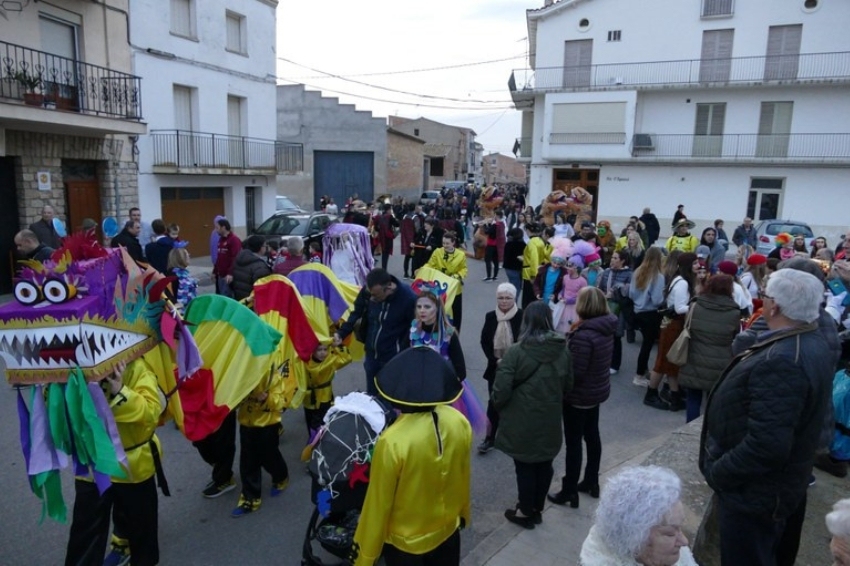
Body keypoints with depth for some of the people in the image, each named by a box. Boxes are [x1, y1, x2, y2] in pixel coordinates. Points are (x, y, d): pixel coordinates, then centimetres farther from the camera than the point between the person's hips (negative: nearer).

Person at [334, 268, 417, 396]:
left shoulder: (408, 298, -25)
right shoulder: (367, 291, -14)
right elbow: (356, 313, 2)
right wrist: (341, 333, -10)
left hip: (393, 358, -4)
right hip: (371, 354, 4)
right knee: (371, 394, 21)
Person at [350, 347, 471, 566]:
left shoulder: (392, 442, -33)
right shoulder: (460, 423, -18)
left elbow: (378, 504, -21)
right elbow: (463, 478, -2)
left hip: (405, 542, -4)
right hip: (448, 530, 4)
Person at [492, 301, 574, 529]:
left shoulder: (516, 351, -20)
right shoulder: (563, 350, -4)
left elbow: (501, 390, -19)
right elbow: (568, 386, 7)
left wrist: (497, 403, 3)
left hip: (522, 422, -4)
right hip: (550, 420, 5)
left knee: (525, 467, 11)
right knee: (544, 465, 19)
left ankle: (525, 512, 27)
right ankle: (537, 509, 35)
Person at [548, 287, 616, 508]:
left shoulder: (583, 335, -29)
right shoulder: (606, 329, -1)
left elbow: (575, 372, -26)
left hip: (579, 396, -9)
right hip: (597, 391, 9)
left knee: (573, 442, 3)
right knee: (592, 436, 20)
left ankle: (569, 492, 14)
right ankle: (591, 482, 35)